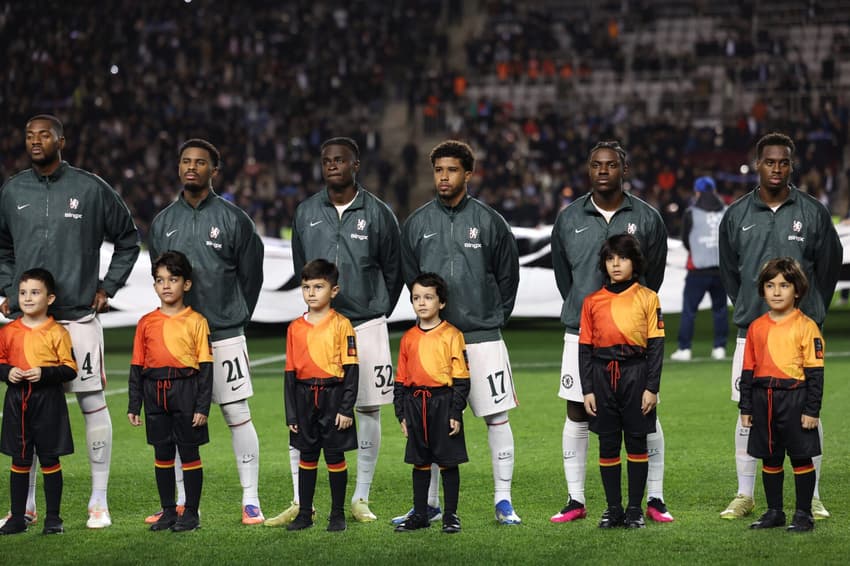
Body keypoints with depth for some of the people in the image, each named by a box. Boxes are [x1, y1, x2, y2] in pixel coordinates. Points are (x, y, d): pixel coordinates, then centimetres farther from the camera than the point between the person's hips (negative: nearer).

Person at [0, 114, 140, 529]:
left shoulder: (91, 189, 0)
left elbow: (127, 239, 9)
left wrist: (107, 288, 3)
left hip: (79, 315, -3)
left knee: (92, 402, -2)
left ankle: (99, 501, 6)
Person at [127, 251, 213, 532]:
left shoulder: (196, 321, -2)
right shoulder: (146, 323, 7)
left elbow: (205, 366, -3)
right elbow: (137, 366, 11)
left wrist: (202, 406, -8)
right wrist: (133, 406, 7)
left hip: (185, 391, -3)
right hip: (155, 393, 3)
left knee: (189, 453, 2)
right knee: (162, 454, 9)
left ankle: (191, 513, 9)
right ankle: (168, 512, 18)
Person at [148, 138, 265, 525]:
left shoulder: (233, 219, -1)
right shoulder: (163, 223, 10)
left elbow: (251, 276, 4)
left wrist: (232, 320, 7)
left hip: (225, 337, -3)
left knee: (237, 416, -2)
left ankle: (251, 501, 2)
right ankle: (184, 503, 14)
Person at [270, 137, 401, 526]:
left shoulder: (377, 213, -1)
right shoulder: (306, 212, 6)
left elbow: (393, 270, 8)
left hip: (367, 324, -1)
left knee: (368, 410, 4)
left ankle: (360, 499, 13)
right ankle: (301, 503, -1)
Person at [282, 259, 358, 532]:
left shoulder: (341, 325, -4)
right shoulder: (295, 328, 6)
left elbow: (351, 368, -6)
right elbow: (290, 372, 9)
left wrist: (347, 408, -11)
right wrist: (291, 414, 5)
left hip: (333, 396, -3)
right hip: (305, 398, 3)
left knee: (335, 457, 2)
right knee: (307, 457, 9)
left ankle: (337, 514, 12)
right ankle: (304, 513, 17)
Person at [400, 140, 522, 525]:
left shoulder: (488, 221, 1)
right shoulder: (417, 223, 6)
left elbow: (508, 274, 7)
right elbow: (409, 275, 14)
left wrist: (493, 318, 6)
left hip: (483, 338, -2)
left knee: (497, 417, 0)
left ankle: (504, 501, 8)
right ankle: (429, 504, 12)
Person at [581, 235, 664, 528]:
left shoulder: (647, 298, 2)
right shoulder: (592, 301, 7)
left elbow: (656, 345, 0)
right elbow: (585, 348, 8)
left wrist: (652, 388, -7)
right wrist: (587, 390, 1)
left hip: (635, 373, -2)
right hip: (603, 375, 2)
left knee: (637, 443, 2)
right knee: (608, 445, 4)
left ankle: (635, 509, 9)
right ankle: (613, 508, 11)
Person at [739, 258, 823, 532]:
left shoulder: (805, 326, -5)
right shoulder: (756, 327, 8)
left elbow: (815, 372, -6)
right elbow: (748, 370, 12)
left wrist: (812, 410, -10)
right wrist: (745, 408, 10)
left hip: (794, 398, -4)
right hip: (763, 399, 5)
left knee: (801, 458, 3)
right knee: (770, 459, 11)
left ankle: (803, 514, 11)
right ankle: (774, 512, 22)